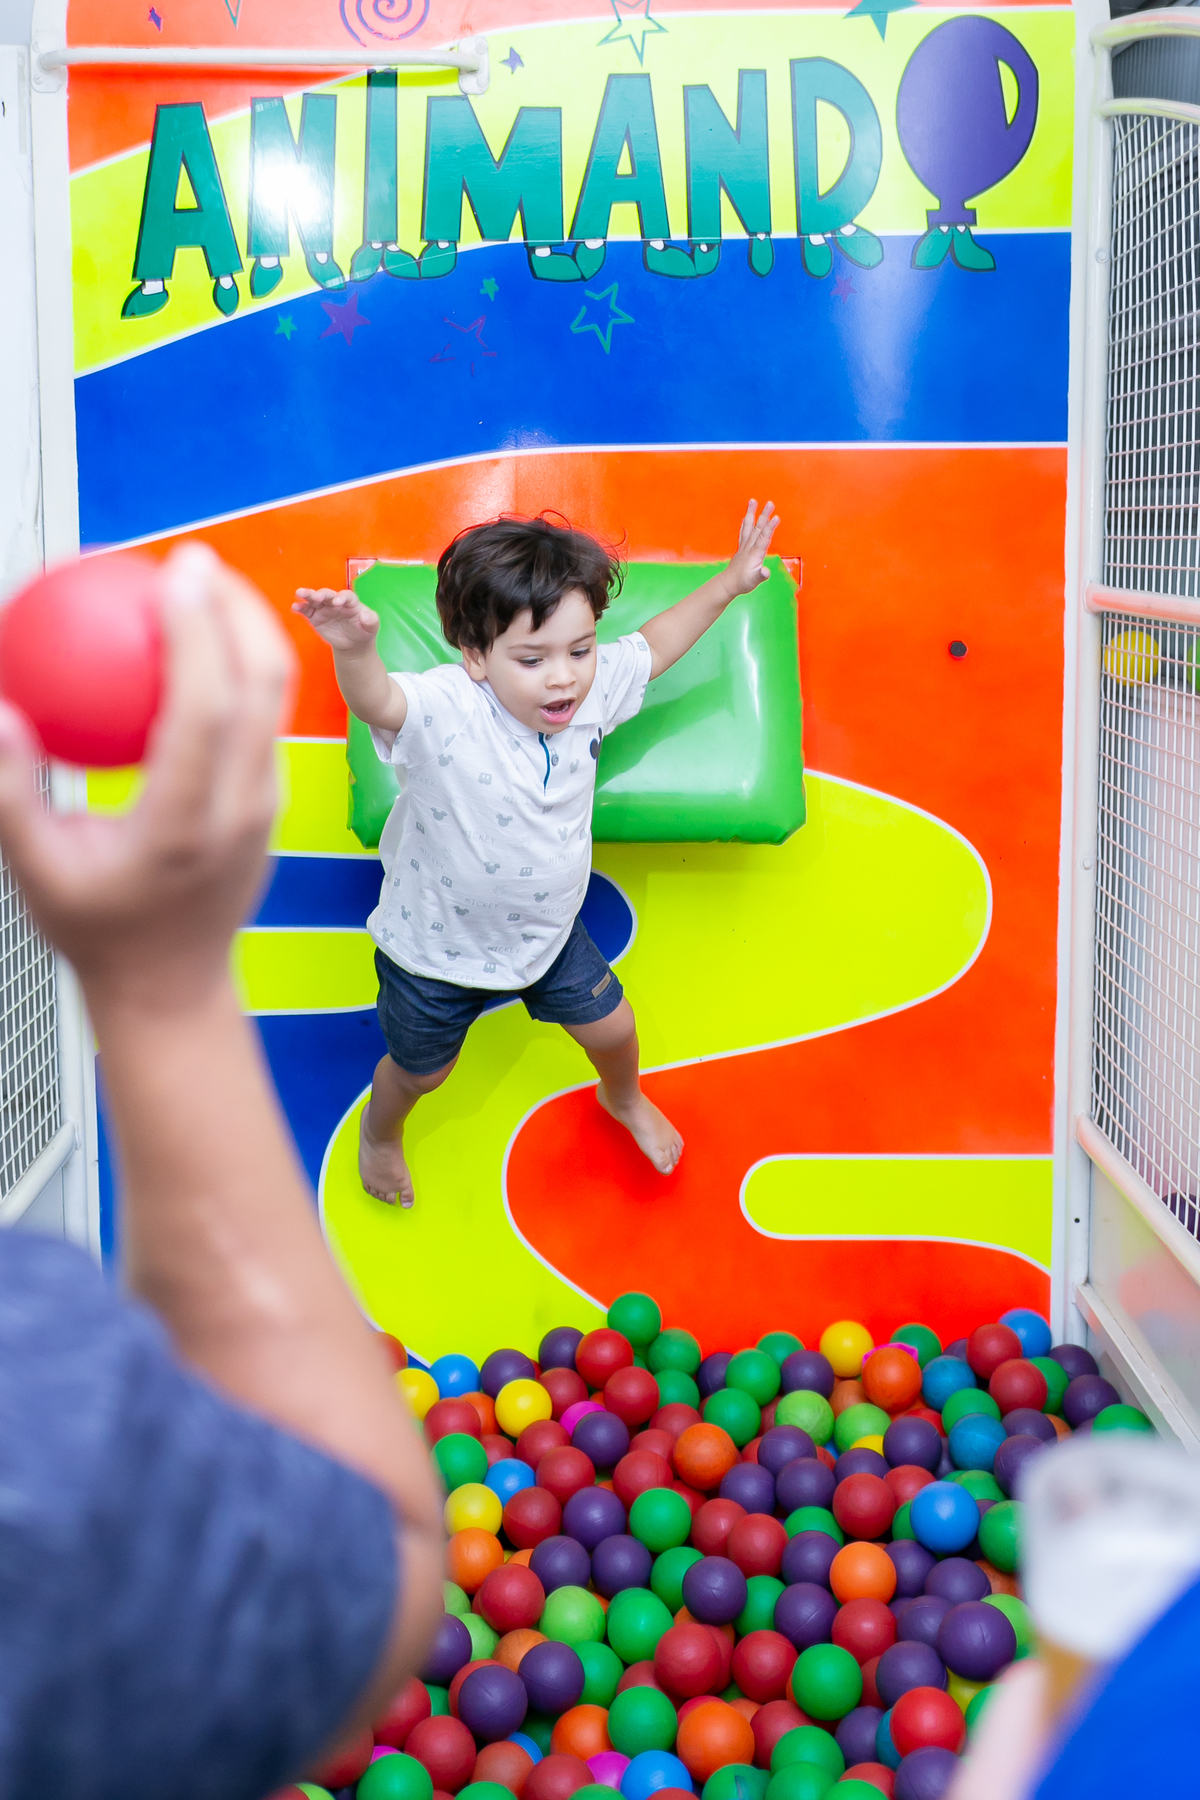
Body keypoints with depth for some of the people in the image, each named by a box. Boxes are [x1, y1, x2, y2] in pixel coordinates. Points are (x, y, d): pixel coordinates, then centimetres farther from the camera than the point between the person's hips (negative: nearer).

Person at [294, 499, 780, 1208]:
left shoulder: (592, 687, -18)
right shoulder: (446, 709, -36)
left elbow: (653, 647, 3)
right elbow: (378, 701, -58)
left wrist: (728, 583, 4)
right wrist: (355, 649, -79)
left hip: (547, 930, 4)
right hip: (438, 947, -4)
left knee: (611, 1025, 23)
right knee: (421, 1068, 21)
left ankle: (626, 1099, 61)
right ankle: (380, 1131, 58)